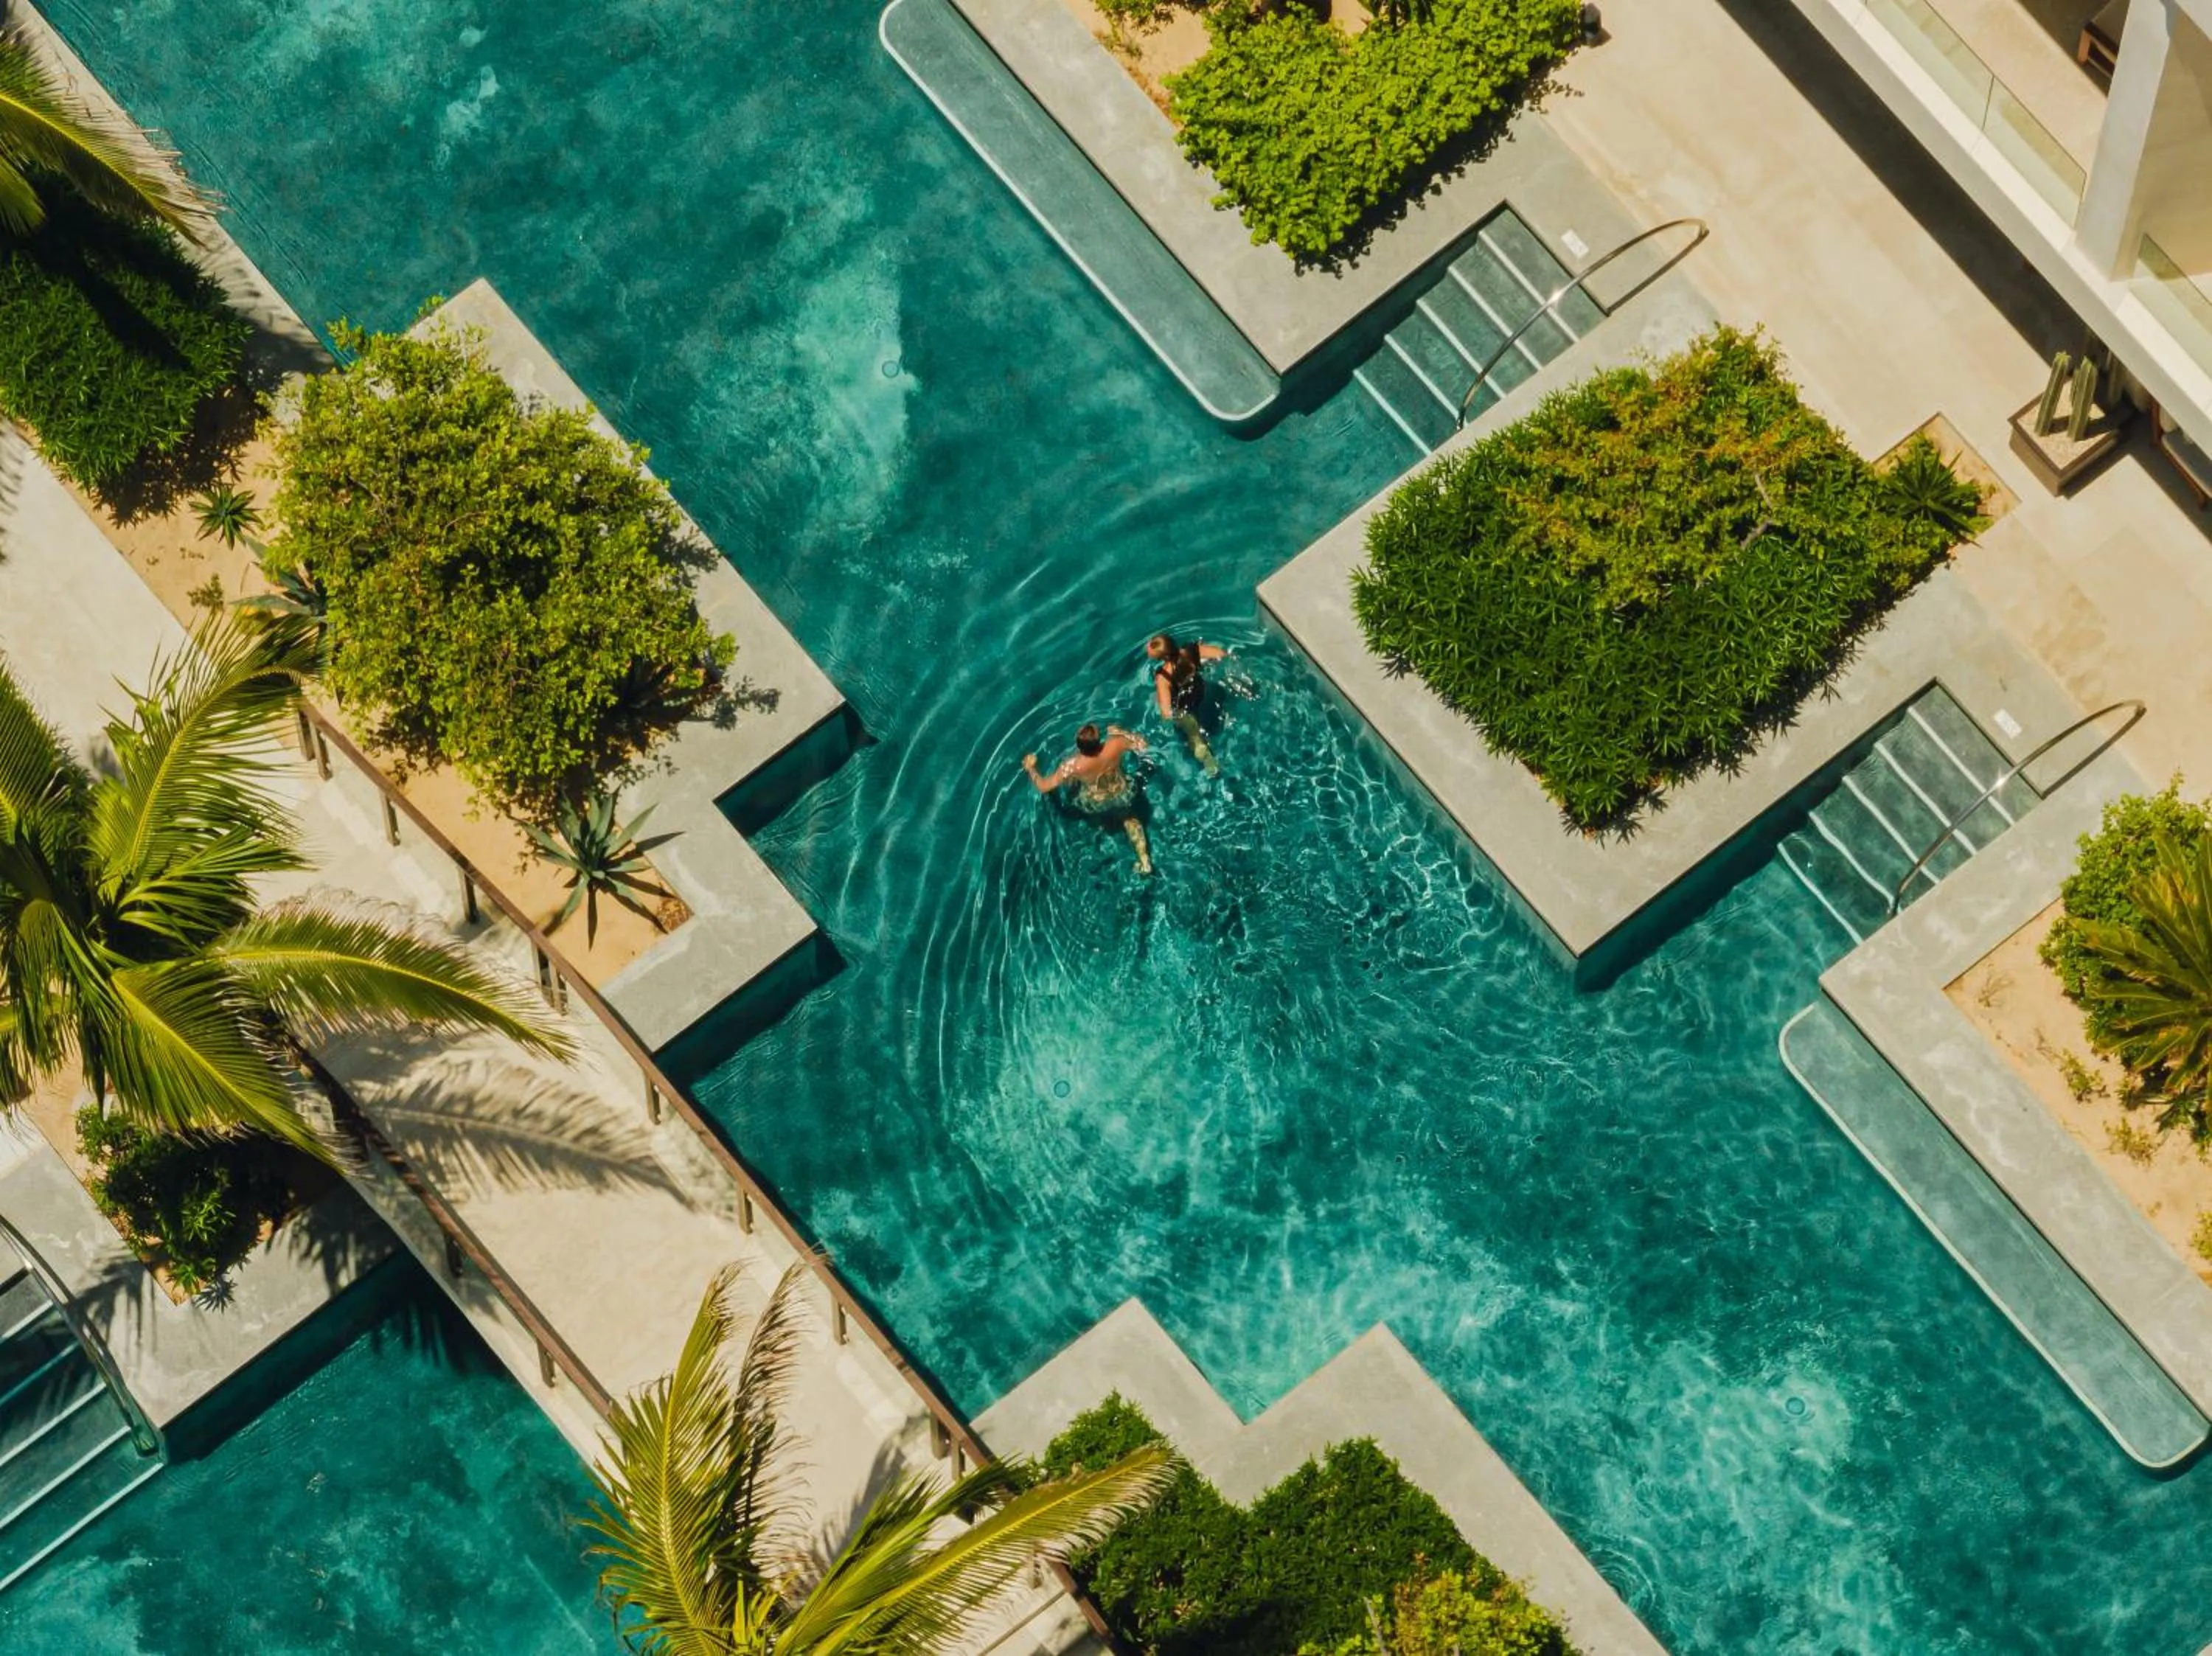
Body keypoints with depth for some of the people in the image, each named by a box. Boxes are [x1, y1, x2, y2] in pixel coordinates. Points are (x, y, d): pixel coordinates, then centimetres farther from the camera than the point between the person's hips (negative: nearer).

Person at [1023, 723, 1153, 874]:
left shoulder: (1074, 766, -41)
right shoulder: (1116, 745, -38)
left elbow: (1044, 786, -30)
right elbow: (1140, 744, -17)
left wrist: (1030, 768, -12)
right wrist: (1118, 732, -1)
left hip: (1096, 803, 0)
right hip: (1122, 794, 0)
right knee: (1130, 818, 32)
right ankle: (1144, 859, 32)